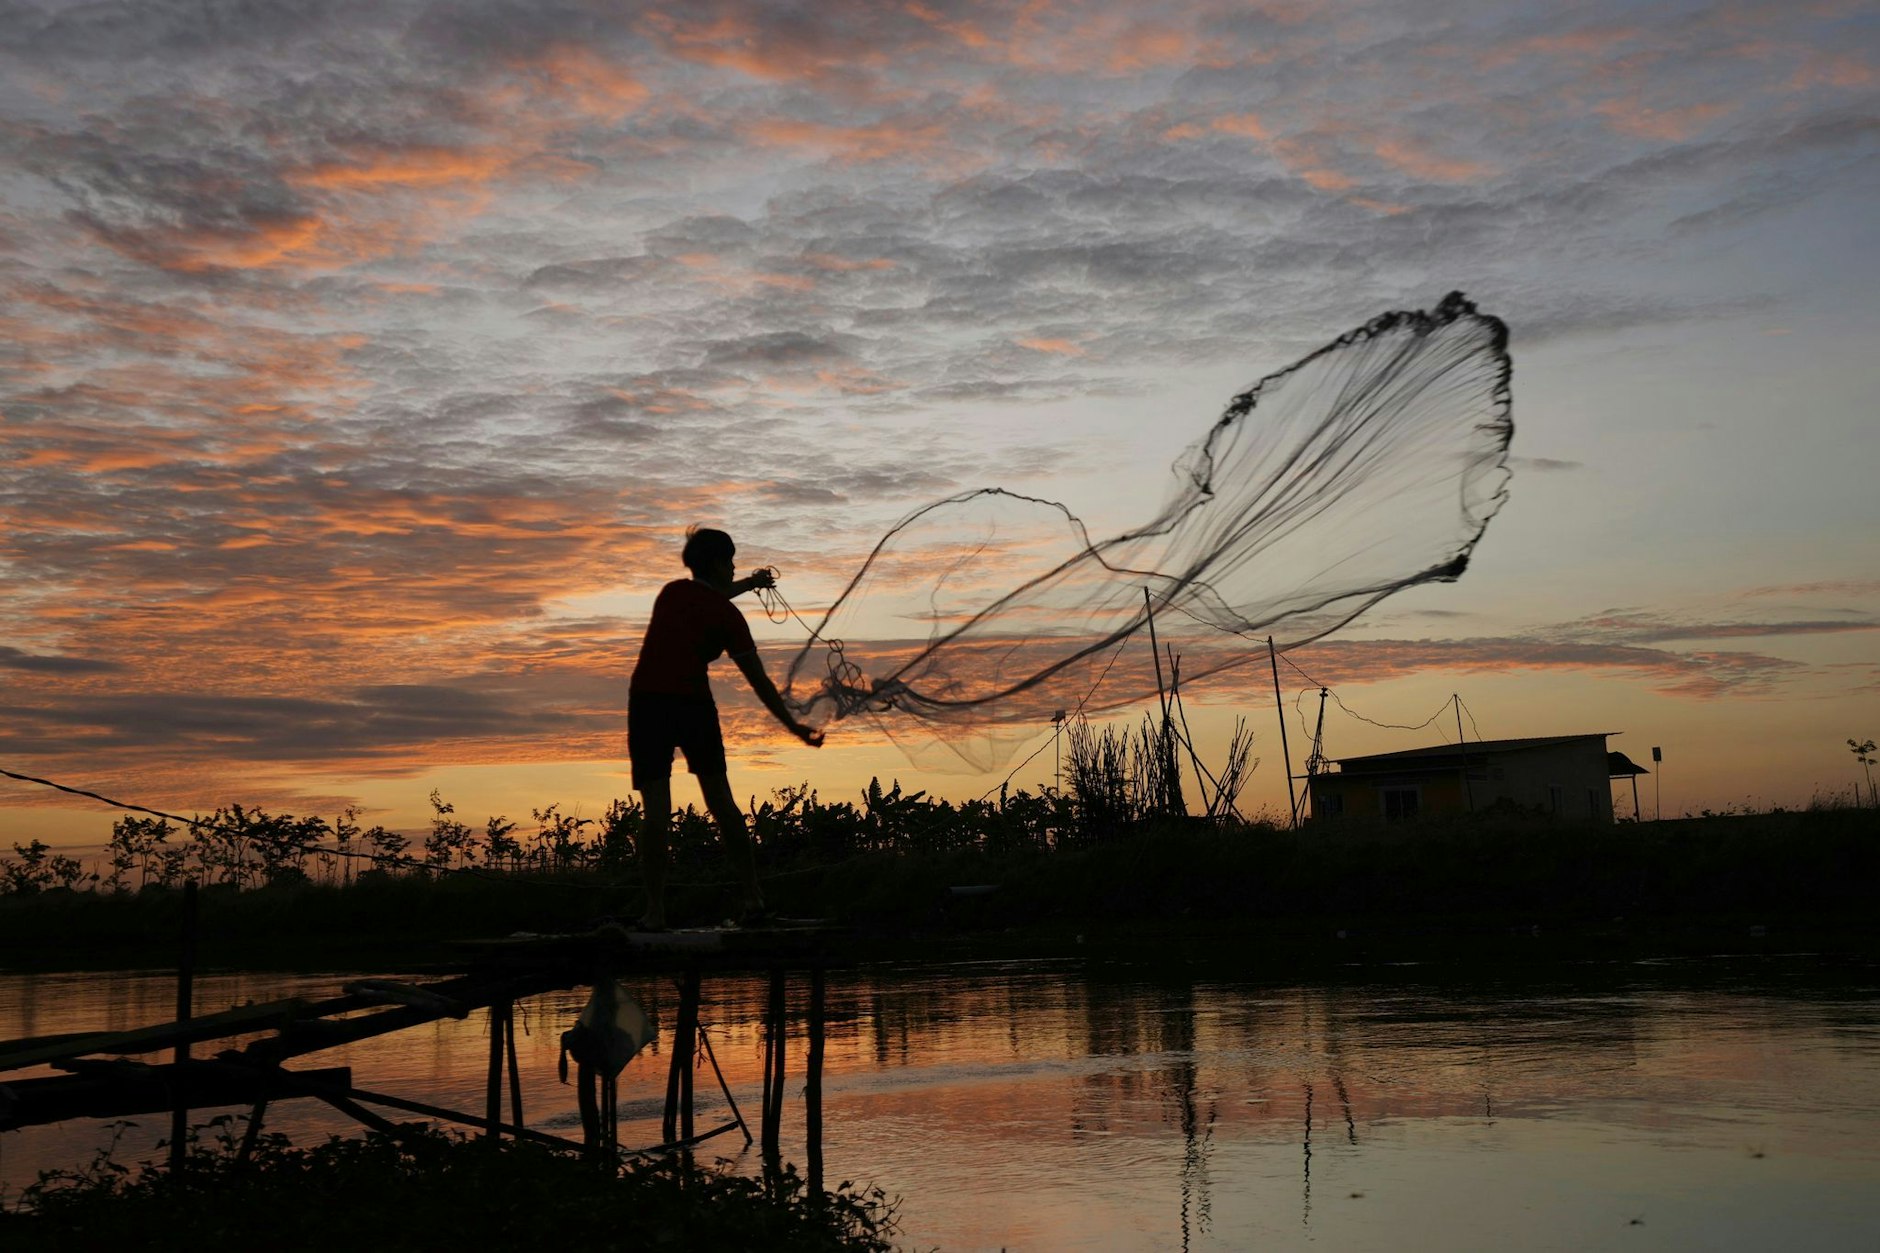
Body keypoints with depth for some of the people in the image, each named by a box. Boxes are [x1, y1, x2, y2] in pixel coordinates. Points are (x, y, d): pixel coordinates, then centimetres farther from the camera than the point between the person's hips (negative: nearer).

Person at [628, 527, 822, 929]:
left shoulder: (671, 591, 12)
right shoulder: (727, 616, -1)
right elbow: (758, 680, 0)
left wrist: (746, 585, 45)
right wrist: (793, 726, 7)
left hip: (646, 703, 2)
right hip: (694, 705, -2)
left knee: (656, 808, -2)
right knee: (721, 802, 10)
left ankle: (655, 909, -7)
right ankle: (753, 894, 11)